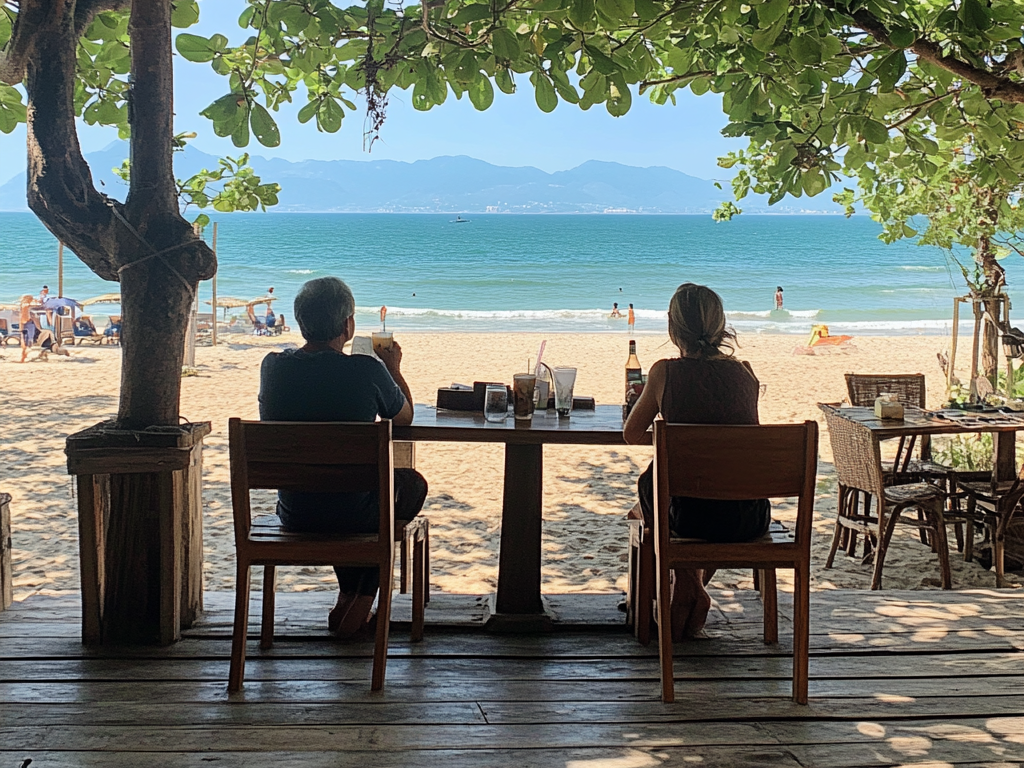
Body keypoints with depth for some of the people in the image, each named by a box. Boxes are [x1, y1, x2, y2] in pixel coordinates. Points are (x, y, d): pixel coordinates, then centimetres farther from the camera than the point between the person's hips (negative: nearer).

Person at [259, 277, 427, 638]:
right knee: (412, 482, 28)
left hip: (294, 513, 4)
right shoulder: (368, 371, -18)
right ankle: (361, 603, 28)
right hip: (354, 516, -4)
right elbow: (404, 418, 2)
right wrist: (394, 369, 18)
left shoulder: (273, 366, -8)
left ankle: (348, 597, 40)